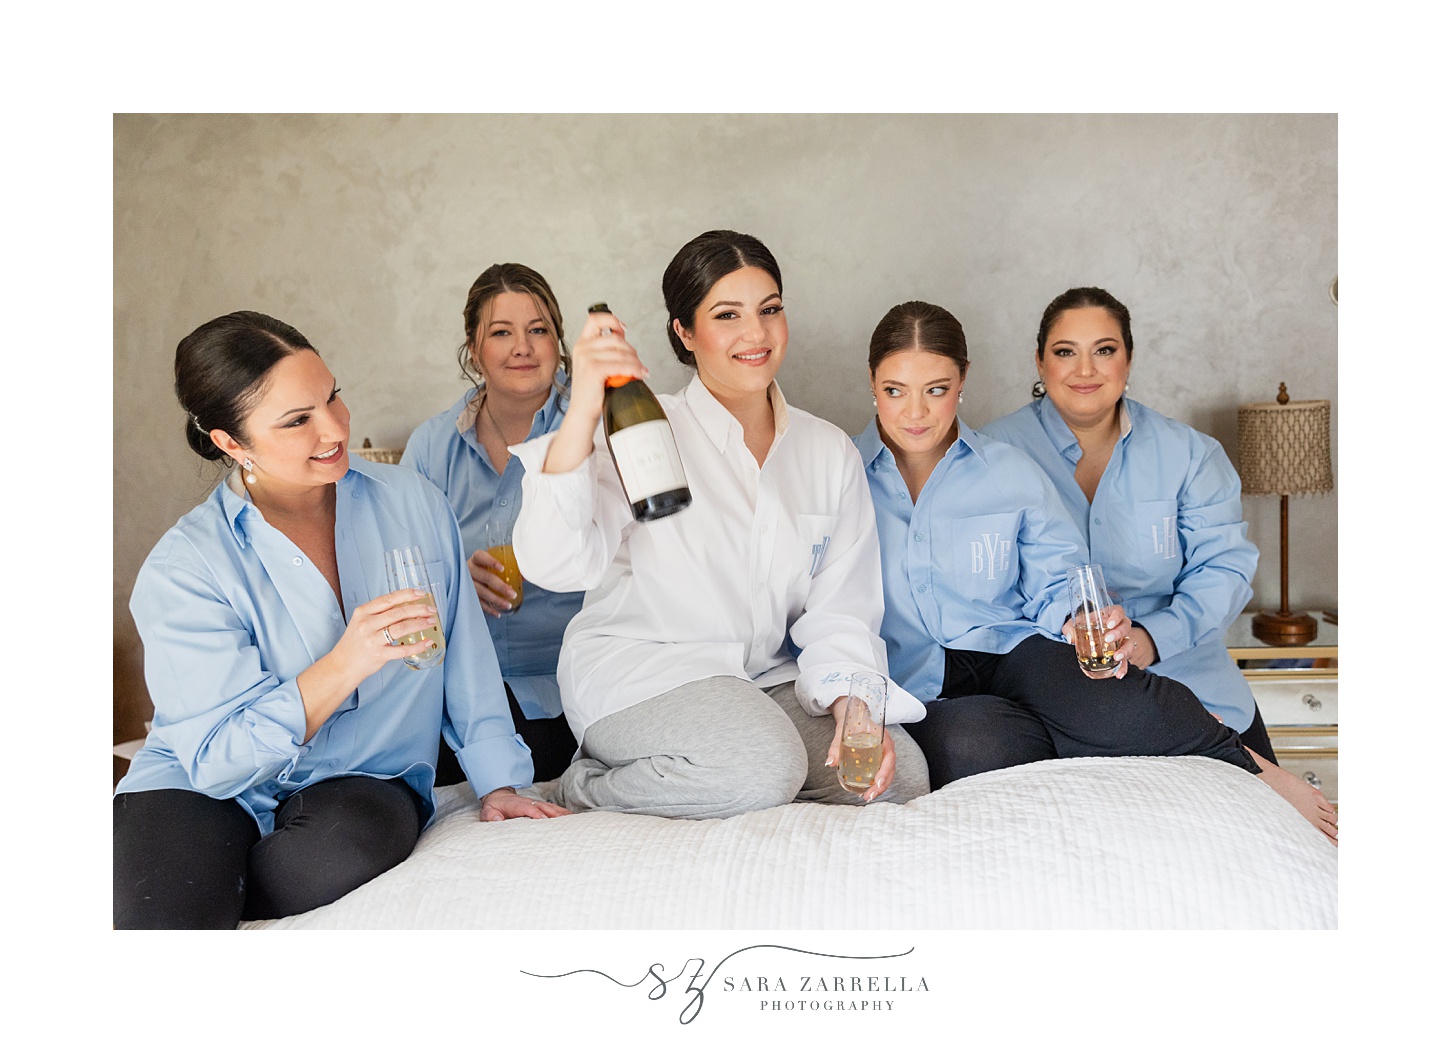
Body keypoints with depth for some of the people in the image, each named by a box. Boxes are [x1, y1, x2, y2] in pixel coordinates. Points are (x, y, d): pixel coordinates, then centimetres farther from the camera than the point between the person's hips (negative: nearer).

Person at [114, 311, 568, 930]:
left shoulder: (412, 503, 0)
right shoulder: (182, 568, -11)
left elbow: (466, 663, 8)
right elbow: (217, 757, -17)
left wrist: (498, 783, 5)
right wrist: (344, 665, -29)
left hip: (362, 783, 4)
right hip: (202, 788, -3)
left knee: (353, 839, -33)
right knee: (153, 923, -33)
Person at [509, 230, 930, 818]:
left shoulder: (829, 453, 7)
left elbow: (838, 610, 5)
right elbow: (557, 565, -23)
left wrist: (853, 703, -14)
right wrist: (583, 412, -36)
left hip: (763, 676, 6)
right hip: (635, 668, -6)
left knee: (900, 775, -13)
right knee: (766, 769, -32)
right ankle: (591, 787, -4)